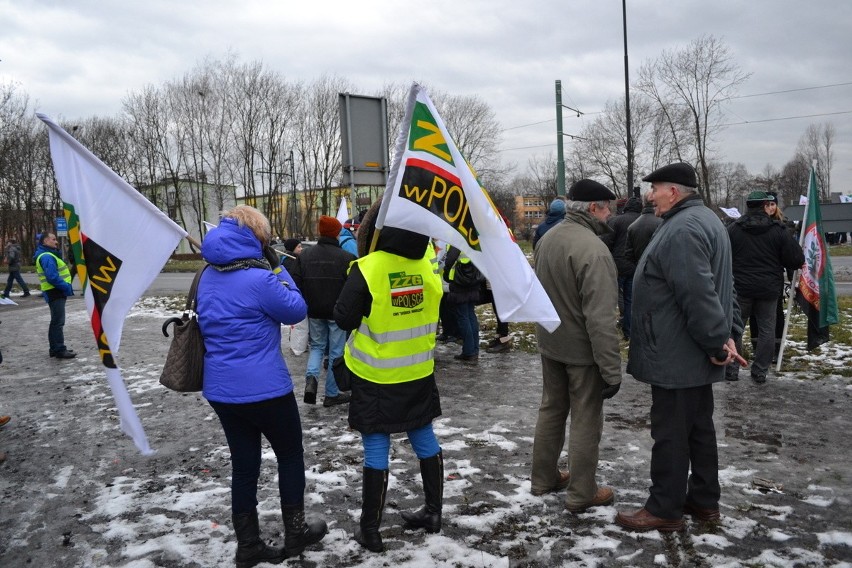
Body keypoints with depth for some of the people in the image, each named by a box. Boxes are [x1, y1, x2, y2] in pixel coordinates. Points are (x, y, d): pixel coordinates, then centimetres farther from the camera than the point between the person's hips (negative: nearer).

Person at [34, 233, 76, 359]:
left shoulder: (48, 255, 17)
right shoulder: (46, 257, -16)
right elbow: (52, 277, -23)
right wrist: (66, 287, -19)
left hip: (56, 292, 10)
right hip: (55, 292, -10)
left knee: (56, 321, 16)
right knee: (58, 321, -8)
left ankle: (55, 348, 23)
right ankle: (59, 349, -7)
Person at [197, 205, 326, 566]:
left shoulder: (209, 277, 5)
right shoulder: (258, 278, -19)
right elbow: (296, 310, -7)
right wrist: (277, 268, -2)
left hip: (220, 388, 7)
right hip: (264, 387, -7)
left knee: (244, 464, 15)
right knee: (290, 454, 14)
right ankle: (295, 533, 26)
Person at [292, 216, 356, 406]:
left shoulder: (305, 255, 0)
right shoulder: (346, 257, -12)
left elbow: (296, 284, 3)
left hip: (314, 312, 4)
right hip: (338, 313, -3)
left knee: (317, 346, 21)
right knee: (336, 352, 8)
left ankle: (311, 377, -6)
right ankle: (331, 394, 14)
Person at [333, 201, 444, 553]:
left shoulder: (367, 269, -20)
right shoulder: (429, 262, -8)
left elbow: (344, 319, -11)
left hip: (376, 376, -4)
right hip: (419, 371, 4)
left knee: (376, 448, 5)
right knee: (425, 439, 17)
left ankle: (370, 530, 16)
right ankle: (433, 512, 31)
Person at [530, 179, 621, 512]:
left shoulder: (548, 238, 3)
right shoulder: (592, 248, -25)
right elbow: (600, 318, -27)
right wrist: (612, 369, -22)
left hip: (549, 343, 8)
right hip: (582, 349, -8)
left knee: (551, 409, 19)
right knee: (585, 421, 6)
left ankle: (543, 478, 32)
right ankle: (581, 494, 18)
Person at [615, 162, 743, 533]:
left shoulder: (681, 229, -21)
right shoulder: (703, 220, 15)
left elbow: (698, 295, -28)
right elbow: (721, 285, 17)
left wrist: (717, 343, -20)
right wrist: (729, 333, 12)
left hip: (676, 356, -11)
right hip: (695, 355, 11)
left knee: (670, 433, 0)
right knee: (698, 427, 18)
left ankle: (664, 510, 12)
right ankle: (703, 500, 30)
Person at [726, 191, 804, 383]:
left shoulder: (732, 229, -5)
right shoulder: (779, 230, -5)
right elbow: (797, 260, -5)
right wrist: (777, 265, 13)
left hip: (740, 288, 0)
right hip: (769, 289, 0)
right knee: (767, 330, 9)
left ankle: (731, 369, 11)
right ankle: (760, 372, 12)